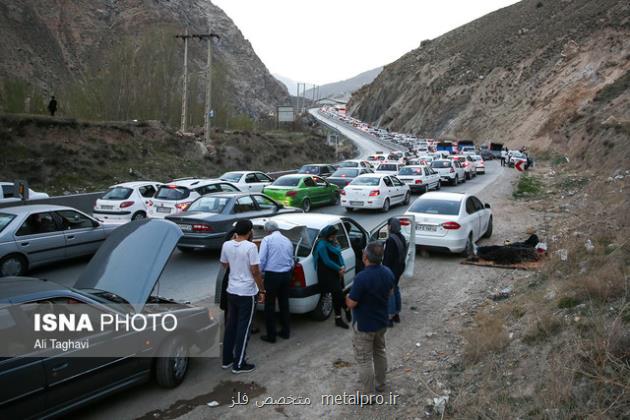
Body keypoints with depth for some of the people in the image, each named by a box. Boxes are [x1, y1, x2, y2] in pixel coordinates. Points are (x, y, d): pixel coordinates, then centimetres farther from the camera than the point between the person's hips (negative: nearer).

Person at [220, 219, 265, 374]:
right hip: (247, 293, -6)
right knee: (243, 328, 3)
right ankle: (239, 364, 10)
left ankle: (227, 359, 25)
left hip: (231, 291, 6)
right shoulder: (250, 247, -18)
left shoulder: (226, 245, -1)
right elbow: (255, 271, -17)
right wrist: (262, 290, -7)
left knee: (230, 325, 16)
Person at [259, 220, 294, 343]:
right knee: (284, 303, 17)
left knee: (270, 305, 4)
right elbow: (291, 261, 14)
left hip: (272, 275, -5)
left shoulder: (267, 239, -6)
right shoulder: (287, 241, 11)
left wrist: (259, 272, 0)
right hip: (286, 275, 6)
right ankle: (285, 331, 26)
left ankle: (271, 335, 8)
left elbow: (261, 259, -12)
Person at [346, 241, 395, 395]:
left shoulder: (362, 277, -30)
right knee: (380, 352, 24)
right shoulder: (388, 272, -6)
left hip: (364, 325, -7)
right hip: (382, 321, 7)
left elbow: (351, 304, -22)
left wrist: (347, 297, -2)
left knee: (364, 359, 6)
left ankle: (368, 394, 16)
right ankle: (380, 384, 40)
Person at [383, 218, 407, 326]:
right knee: (395, 289, 20)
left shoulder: (391, 240, -23)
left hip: (391, 269, -10)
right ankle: (396, 314, 29)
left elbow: (388, 257, -23)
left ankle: (390, 317, 1)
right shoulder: (401, 237, 7)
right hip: (399, 267, 10)